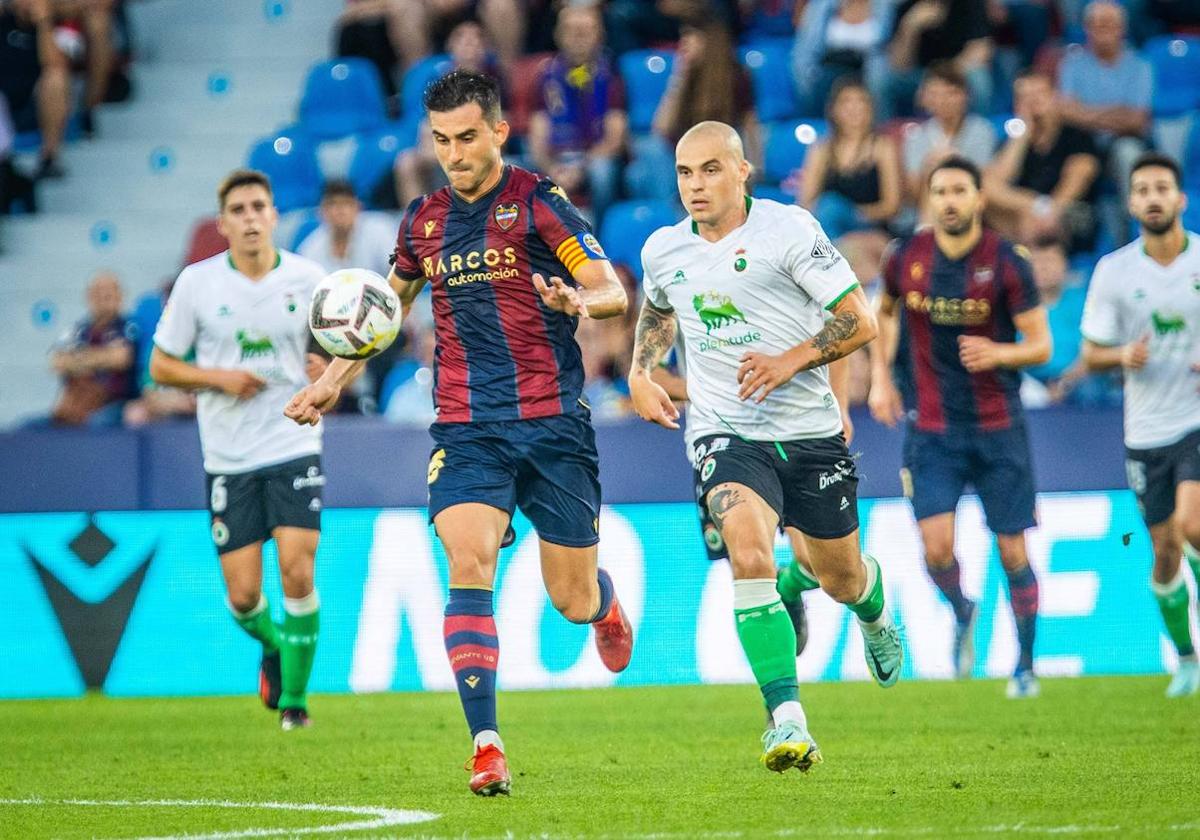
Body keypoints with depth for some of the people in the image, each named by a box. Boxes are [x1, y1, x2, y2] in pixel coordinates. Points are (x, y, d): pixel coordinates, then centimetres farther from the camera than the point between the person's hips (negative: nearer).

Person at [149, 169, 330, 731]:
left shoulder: (307, 279, -2)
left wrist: (329, 370, -12)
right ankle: (272, 647, 34)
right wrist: (219, 377, -13)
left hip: (294, 448, 0)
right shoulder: (196, 283, -3)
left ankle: (293, 697, 5)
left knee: (298, 573, -14)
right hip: (228, 458, 0)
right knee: (243, 594, -2)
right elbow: (161, 367, 4)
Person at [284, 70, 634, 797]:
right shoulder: (425, 221, 10)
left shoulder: (537, 201, -4)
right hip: (465, 428, 3)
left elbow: (613, 291, -11)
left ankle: (605, 603, 44)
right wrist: (334, 381, 22)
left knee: (572, 601, 3)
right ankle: (486, 746, -23)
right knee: (469, 564, -21)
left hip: (553, 422, -3)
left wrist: (581, 302, -33)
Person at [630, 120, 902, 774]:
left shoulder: (790, 229, -10)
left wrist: (793, 360, -21)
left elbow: (860, 320, -9)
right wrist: (640, 372, 10)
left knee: (841, 579, 13)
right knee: (749, 553, -27)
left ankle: (871, 607, 55)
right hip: (725, 434, 1)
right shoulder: (662, 250, 4)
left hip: (809, 431, -1)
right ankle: (786, 719, -26)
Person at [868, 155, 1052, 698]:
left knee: (1013, 552, 2)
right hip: (931, 426, 1)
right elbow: (885, 312, 20)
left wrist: (997, 353, -28)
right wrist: (880, 377, 10)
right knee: (936, 548, -13)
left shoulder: (1007, 264, -10)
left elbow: (1040, 346, -8)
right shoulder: (906, 258, -1)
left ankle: (1025, 666, 20)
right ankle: (963, 614, 21)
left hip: (998, 428, -1)